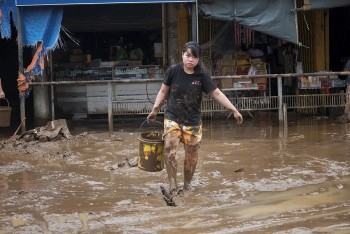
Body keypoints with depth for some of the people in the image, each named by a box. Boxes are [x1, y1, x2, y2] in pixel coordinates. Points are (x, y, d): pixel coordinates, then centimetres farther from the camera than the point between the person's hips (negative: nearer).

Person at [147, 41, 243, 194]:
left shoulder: (202, 76, -8)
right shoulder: (173, 71, -8)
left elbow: (217, 94, -7)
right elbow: (163, 91, 5)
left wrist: (234, 110, -13)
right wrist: (155, 110, 1)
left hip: (193, 121, 1)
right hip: (172, 118, -1)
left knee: (192, 154, 6)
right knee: (169, 149, -18)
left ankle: (187, 183, 26)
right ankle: (172, 183, -10)